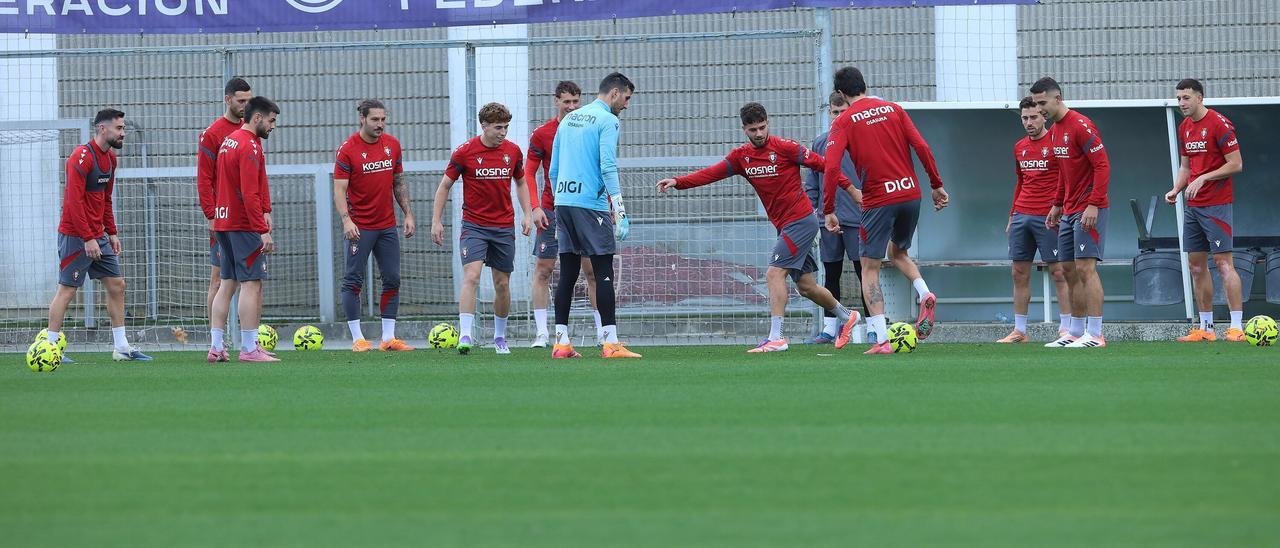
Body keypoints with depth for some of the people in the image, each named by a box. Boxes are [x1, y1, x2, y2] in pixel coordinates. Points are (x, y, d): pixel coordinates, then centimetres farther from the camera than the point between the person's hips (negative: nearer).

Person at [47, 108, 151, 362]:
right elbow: (74, 200, -21)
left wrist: (112, 233, 15)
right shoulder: (82, 156, -16)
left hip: (98, 236, 9)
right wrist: (88, 238, -22)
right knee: (67, 289, -6)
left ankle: (121, 347, 12)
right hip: (76, 236, -9)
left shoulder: (110, 158, 11)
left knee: (117, 284, 7)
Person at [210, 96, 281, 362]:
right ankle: (249, 349, -10)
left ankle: (216, 347, 10)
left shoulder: (228, 141, 16)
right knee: (252, 284, -8)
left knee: (227, 284, 11)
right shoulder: (249, 146, -14)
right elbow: (250, 195, -20)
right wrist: (264, 230, -20)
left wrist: (265, 211, 17)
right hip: (244, 225, -10)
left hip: (224, 222, 10)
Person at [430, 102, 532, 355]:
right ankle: (465, 336, -23)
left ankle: (500, 337, 23)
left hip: (504, 227, 3)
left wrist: (527, 215, 6)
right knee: (471, 277, -19)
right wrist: (436, 221, -4)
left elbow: (520, 183, 17)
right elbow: (444, 186, 0)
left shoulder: (513, 151, 2)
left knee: (502, 284, 7)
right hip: (474, 226, -3)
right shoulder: (465, 152, -8)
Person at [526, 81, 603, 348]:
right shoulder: (541, 135, 0)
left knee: (593, 270, 1)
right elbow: (529, 174, 1)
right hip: (552, 211, -1)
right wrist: (535, 207, -11)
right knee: (543, 269, -4)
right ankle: (541, 333, -2)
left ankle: (602, 331, 6)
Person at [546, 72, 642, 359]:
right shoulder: (606, 120, -5)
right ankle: (611, 343, -10)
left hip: (563, 203, 7)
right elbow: (608, 168, -14)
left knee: (568, 273, 8)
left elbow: (553, 170, 19)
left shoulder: (569, 120, 18)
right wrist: (620, 213, -14)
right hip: (591, 204, -7)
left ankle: (561, 343, 6)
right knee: (603, 272, -6)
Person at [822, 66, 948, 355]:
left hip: (878, 200, -4)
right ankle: (925, 294, -1)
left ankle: (881, 340, -6)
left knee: (870, 268, 5)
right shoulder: (893, 109, 8)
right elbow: (921, 147, 2)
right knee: (898, 253, 28)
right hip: (911, 194, 4)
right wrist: (936, 185, 9)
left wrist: (828, 210, -7)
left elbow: (831, 168, -12)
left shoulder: (843, 122, -2)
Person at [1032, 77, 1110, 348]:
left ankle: (1095, 334, -13)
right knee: (1069, 270, 9)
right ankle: (1076, 332, 14)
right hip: (1068, 211, 10)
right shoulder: (1054, 131, 14)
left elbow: (1102, 166, -18)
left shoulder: (1080, 126, -14)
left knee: (1085, 268, -13)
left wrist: (1093, 205, -23)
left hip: (1088, 211, -10)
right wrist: (1057, 205, 21)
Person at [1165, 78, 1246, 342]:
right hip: (1192, 207, 8)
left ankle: (1237, 327, -11)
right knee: (1196, 265, 8)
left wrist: (1203, 179, -18)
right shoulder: (1184, 128, 12)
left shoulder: (1219, 124, -12)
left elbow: (1236, 164, -13)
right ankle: (1205, 328, 13)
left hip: (1216, 206, -8)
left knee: (1223, 263, -11)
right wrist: (1176, 189, 3)